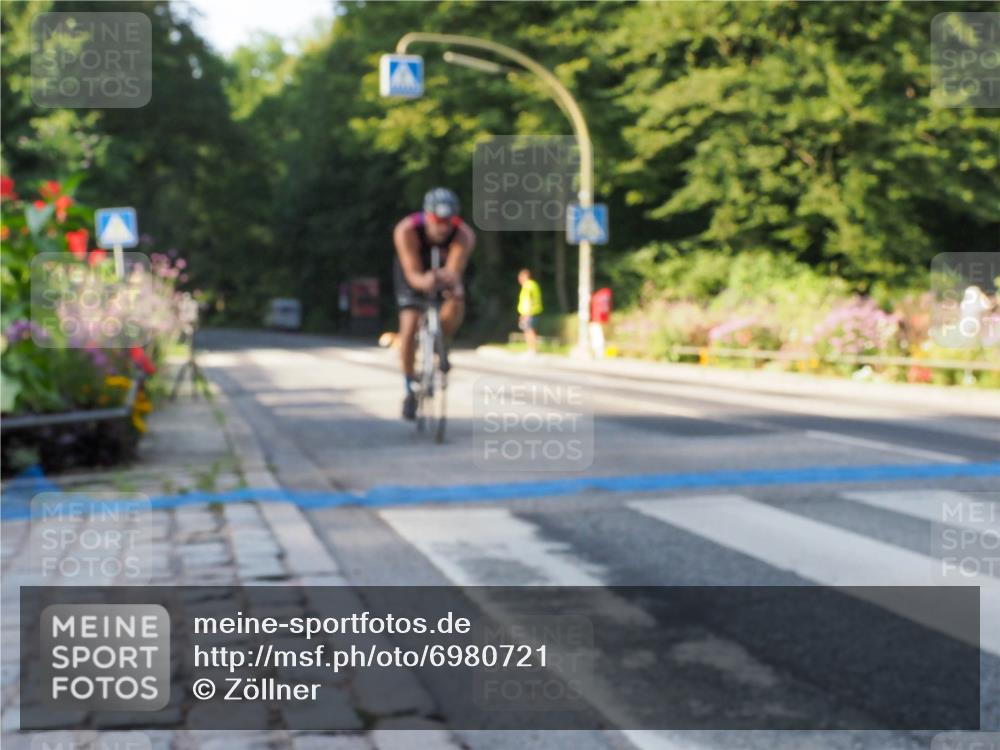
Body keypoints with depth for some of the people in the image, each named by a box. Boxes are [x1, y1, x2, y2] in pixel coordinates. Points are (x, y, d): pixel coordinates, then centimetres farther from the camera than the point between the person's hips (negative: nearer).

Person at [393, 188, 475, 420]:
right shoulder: (406, 231, -36)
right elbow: (413, 275, -38)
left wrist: (453, 285, -65)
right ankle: (410, 389, 3)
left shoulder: (464, 235, -35)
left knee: (456, 305, -29)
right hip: (413, 270, -1)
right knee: (409, 327, -15)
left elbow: (454, 272, -41)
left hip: (445, 268, 1)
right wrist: (424, 282, -61)